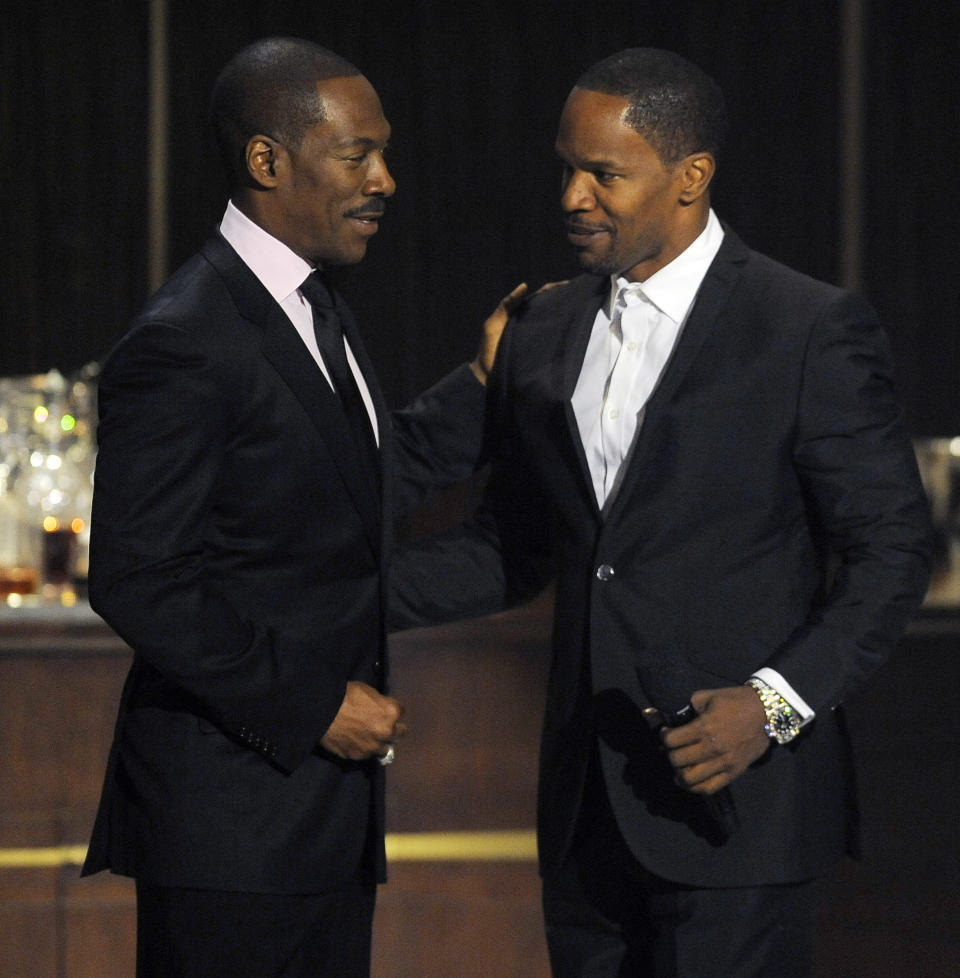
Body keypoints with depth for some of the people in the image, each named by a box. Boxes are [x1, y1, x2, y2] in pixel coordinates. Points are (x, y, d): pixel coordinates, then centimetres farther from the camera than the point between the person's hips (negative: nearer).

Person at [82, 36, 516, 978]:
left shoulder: (316, 309, 13)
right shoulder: (181, 346, -17)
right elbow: (136, 580, -20)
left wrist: (484, 383, 12)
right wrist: (313, 704, -18)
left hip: (326, 790, 9)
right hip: (231, 813, -9)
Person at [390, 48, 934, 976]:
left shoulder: (812, 331, -7)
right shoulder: (544, 333, 11)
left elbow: (891, 551, -6)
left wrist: (778, 701, -17)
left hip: (734, 795, -6)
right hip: (587, 811, 6)